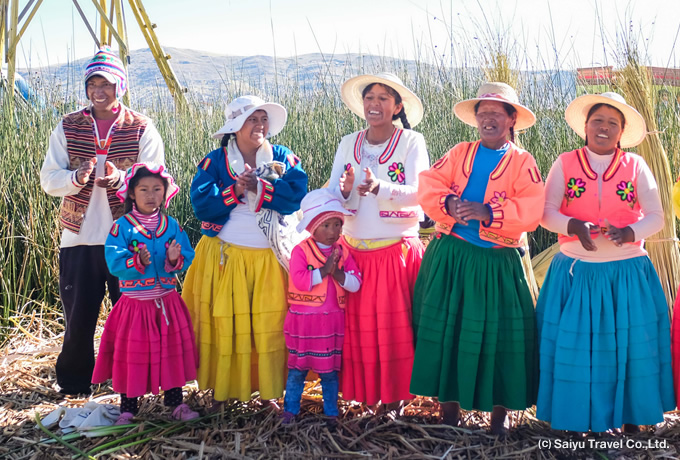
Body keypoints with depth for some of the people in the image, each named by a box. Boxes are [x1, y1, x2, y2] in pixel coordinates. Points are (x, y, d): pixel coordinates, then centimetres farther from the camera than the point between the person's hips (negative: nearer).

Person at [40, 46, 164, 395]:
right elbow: (48, 179, 2)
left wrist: (120, 178, -25)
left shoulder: (142, 129, 1)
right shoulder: (67, 127, 7)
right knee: (79, 314, 7)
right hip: (79, 237, 2)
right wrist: (76, 177, -20)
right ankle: (74, 381, 26)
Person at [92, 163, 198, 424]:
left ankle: (176, 403, 24)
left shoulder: (172, 225, 3)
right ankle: (127, 410, 19)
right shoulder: (122, 227, -6)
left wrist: (175, 259, -20)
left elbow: (187, 258, 1)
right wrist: (137, 262, -30)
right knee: (132, 356, 5)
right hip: (135, 302, -3)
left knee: (171, 353, 10)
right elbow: (114, 262, -14)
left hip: (167, 302, 3)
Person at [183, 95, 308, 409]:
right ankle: (221, 391, 15)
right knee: (224, 325, 3)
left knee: (271, 324, 1)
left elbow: (296, 195, -10)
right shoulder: (215, 161, 3)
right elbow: (200, 203, -8)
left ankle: (271, 389, 13)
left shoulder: (283, 158, 6)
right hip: (225, 258, 0)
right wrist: (235, 190, -18)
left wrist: (259, 187, -19)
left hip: (270, 259, 1)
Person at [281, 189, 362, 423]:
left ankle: (331, 412, 22)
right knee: (298, 368, 6)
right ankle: (290, 410, 18)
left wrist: (338, 274, -19)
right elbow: (299, 280, -21)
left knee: (330, 370, 11)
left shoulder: (342, 253, 5)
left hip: (332, 320, 3)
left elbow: (355, 283, -3)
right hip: (303, 320, -3)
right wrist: (324, 270, -21)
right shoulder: (301, 250, -8)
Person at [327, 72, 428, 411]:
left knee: (396, 326, 0)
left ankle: (394, 393, 13)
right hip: (355, 251, 3)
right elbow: (331, 196, 3)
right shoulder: (348, 144, 8)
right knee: (358, 324, 4)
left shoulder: (412, 142, -2)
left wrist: (379, 187, -29)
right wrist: (345, 191, -20)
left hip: (398, 251, -3)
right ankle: (364, 390, 17)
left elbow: (418, 193, -13)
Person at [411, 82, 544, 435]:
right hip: (449, 257, 3)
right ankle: (449, 410, 17)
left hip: (496, 264, -3)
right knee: (445, 330, 4)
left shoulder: (523, 162, 2)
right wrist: (448, 203, -20)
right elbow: (428, 186, 0)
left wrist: (488, 213, -24)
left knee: (497, 335, -1)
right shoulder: (459, 153, 11)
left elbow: (531, 212, -12)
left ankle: (499, 416, 15)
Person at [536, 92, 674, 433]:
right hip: (576, 273, 0)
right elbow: (547, 213, -1)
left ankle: (631, 419, 15)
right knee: (574, 346, -1)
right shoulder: (565, 164, 4)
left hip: (627, 274, 1)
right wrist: (573, 226, -21)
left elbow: (655, 217, 0)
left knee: (629, 347, 0)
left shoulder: (635, 166, 5)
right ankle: (575, 422, 12)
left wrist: (630, 232, -20)